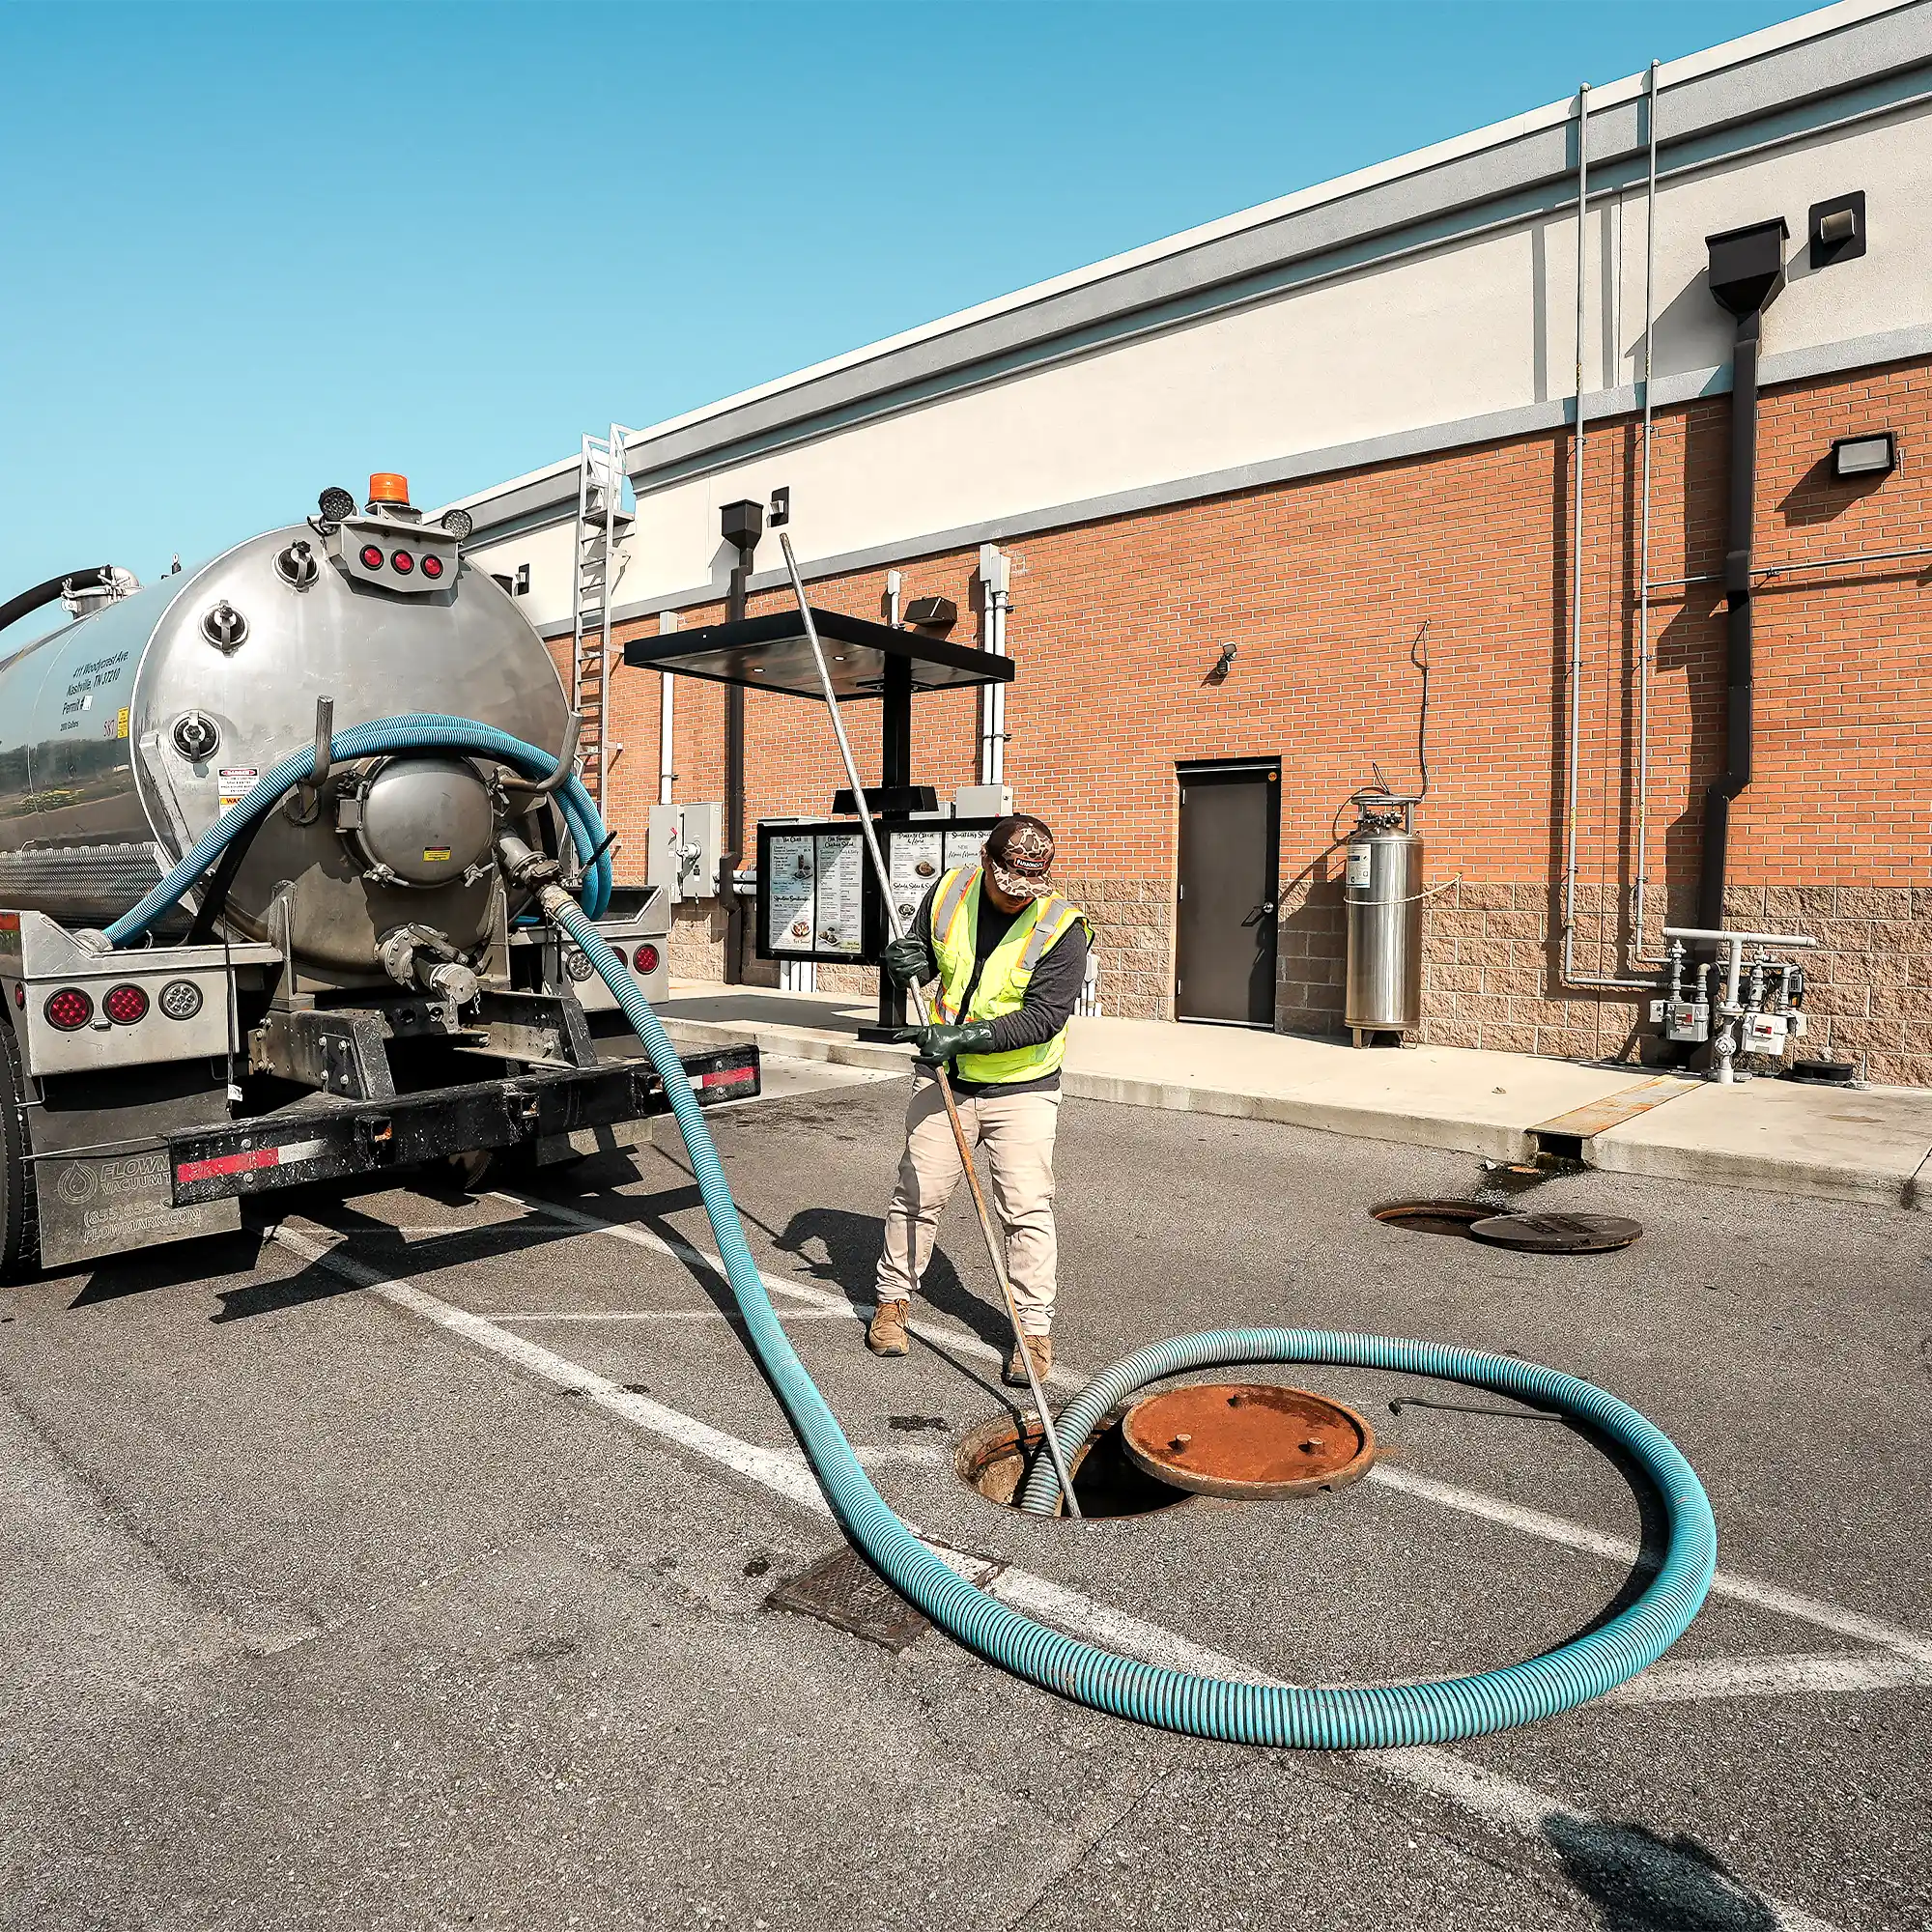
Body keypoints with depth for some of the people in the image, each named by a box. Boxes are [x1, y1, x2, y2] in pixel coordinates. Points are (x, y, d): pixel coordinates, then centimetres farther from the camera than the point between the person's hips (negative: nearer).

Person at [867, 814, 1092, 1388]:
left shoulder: (1062, 926, -17)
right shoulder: (948, 891, -5)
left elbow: (1044, 1017, -23)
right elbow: (923, 960, 10)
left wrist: (964, 1037, -31)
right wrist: (906, 965, -15)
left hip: (1021, 1088, -3)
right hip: (942, 1079, 3)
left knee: (1026, 1208, -3)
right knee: (917, 1194, 9)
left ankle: (1035, 1329, 10)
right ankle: (893, 1298, 28)